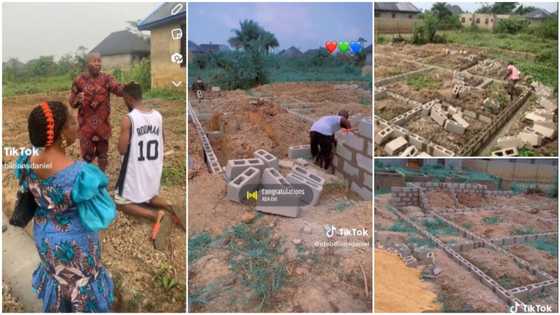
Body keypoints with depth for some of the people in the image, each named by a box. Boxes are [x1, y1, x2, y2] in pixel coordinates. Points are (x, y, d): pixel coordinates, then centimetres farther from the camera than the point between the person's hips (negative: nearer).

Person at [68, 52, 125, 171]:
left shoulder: (106, 78, -2)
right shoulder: (79, 80, -2)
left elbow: (119, 89, -20)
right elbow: (72, 102, 3)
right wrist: (78, 99, -20)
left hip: (103, 123, 1)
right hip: (86, 124, -1)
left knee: (103, 154, 15)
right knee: (87, 155, 7)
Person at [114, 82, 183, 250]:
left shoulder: (128, 119, -16)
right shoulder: (158, 116, 1)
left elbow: (122, 150, -14)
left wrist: (121, 136, 3)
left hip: (136, 170, -6)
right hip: (154, 169, 6)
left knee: (122, 202, 10)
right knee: (149, 196, 29)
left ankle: (157, 215, -15)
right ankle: (168, 206, -4)